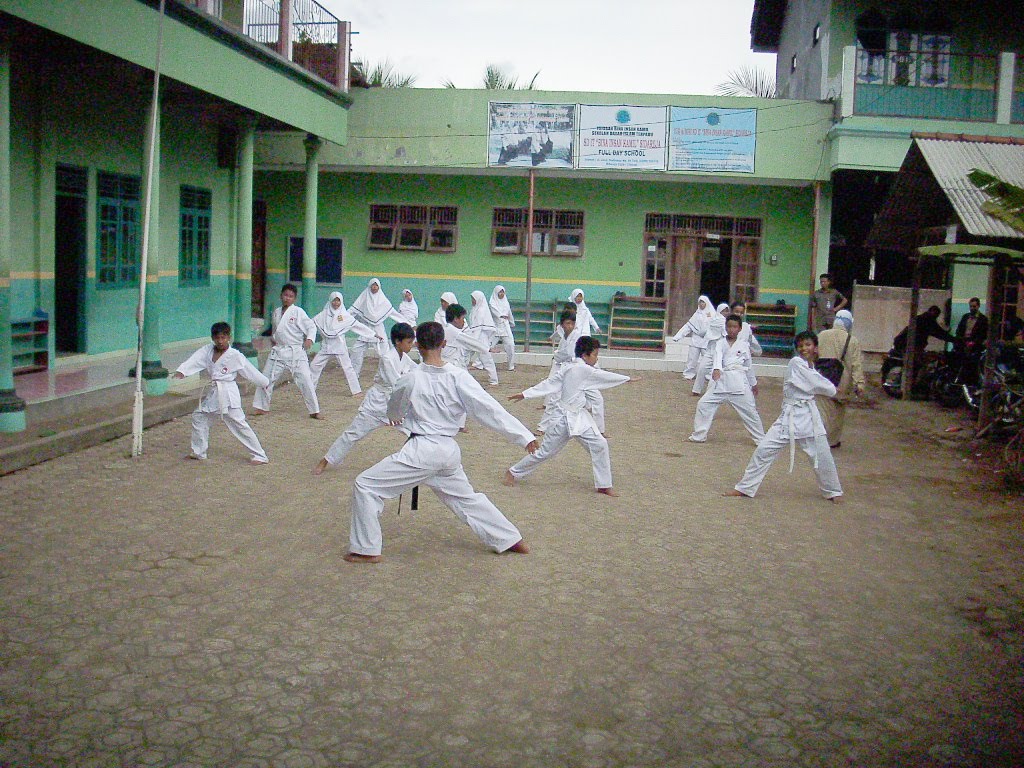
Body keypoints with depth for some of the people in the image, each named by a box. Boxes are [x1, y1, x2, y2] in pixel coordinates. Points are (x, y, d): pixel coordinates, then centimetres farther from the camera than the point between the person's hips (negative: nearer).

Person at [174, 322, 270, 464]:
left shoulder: (235, 356, -10)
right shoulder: (207, 351, 2)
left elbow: (251, 371, -2)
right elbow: (194, 361, -13)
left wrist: (266, 383, 7)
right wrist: (181, 371, -31)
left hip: (228, 394, -6)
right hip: (211, 393, 6)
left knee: (239, 424, -7)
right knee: (198, 418, 15)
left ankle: (260, 456, -3)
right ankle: (198, 452, 31)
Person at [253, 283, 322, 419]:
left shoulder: (298, 312, -7)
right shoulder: (276, 312, 11)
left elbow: (311, 326, -9)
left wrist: (309, 339, -26)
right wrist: (273, 338, 10)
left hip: (296, 352, -5)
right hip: (278, 351, 5)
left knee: (305, 381, -9)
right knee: (266, 379, 9)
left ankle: (315, 411, -1)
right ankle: (262, 407, 25)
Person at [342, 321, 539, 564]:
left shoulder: (411, 379, -12)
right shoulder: (459, 377, -5)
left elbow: (394, 410, 9)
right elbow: (490, 409, -8)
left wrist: (395, 416, 35)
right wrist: (524, 436, -4)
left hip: (422, 452, -5)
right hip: (449, 451, 6)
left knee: (366, 485, 6)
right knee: (465, 497, 27)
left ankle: (367, 550, 8)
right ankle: (511, 539, 33)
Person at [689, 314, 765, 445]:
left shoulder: (744, 345, 6)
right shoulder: (720, 343, 3)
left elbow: (748, 365, 17)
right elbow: (717, 356, -18)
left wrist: (753, 384, 25)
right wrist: (716, 369, -39)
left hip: (739, 382, 0)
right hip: (721, 381, 1)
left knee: (749, 410, 3)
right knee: (703, 404, -3)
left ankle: (761, 439, 18)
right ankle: (699, 435, 11)